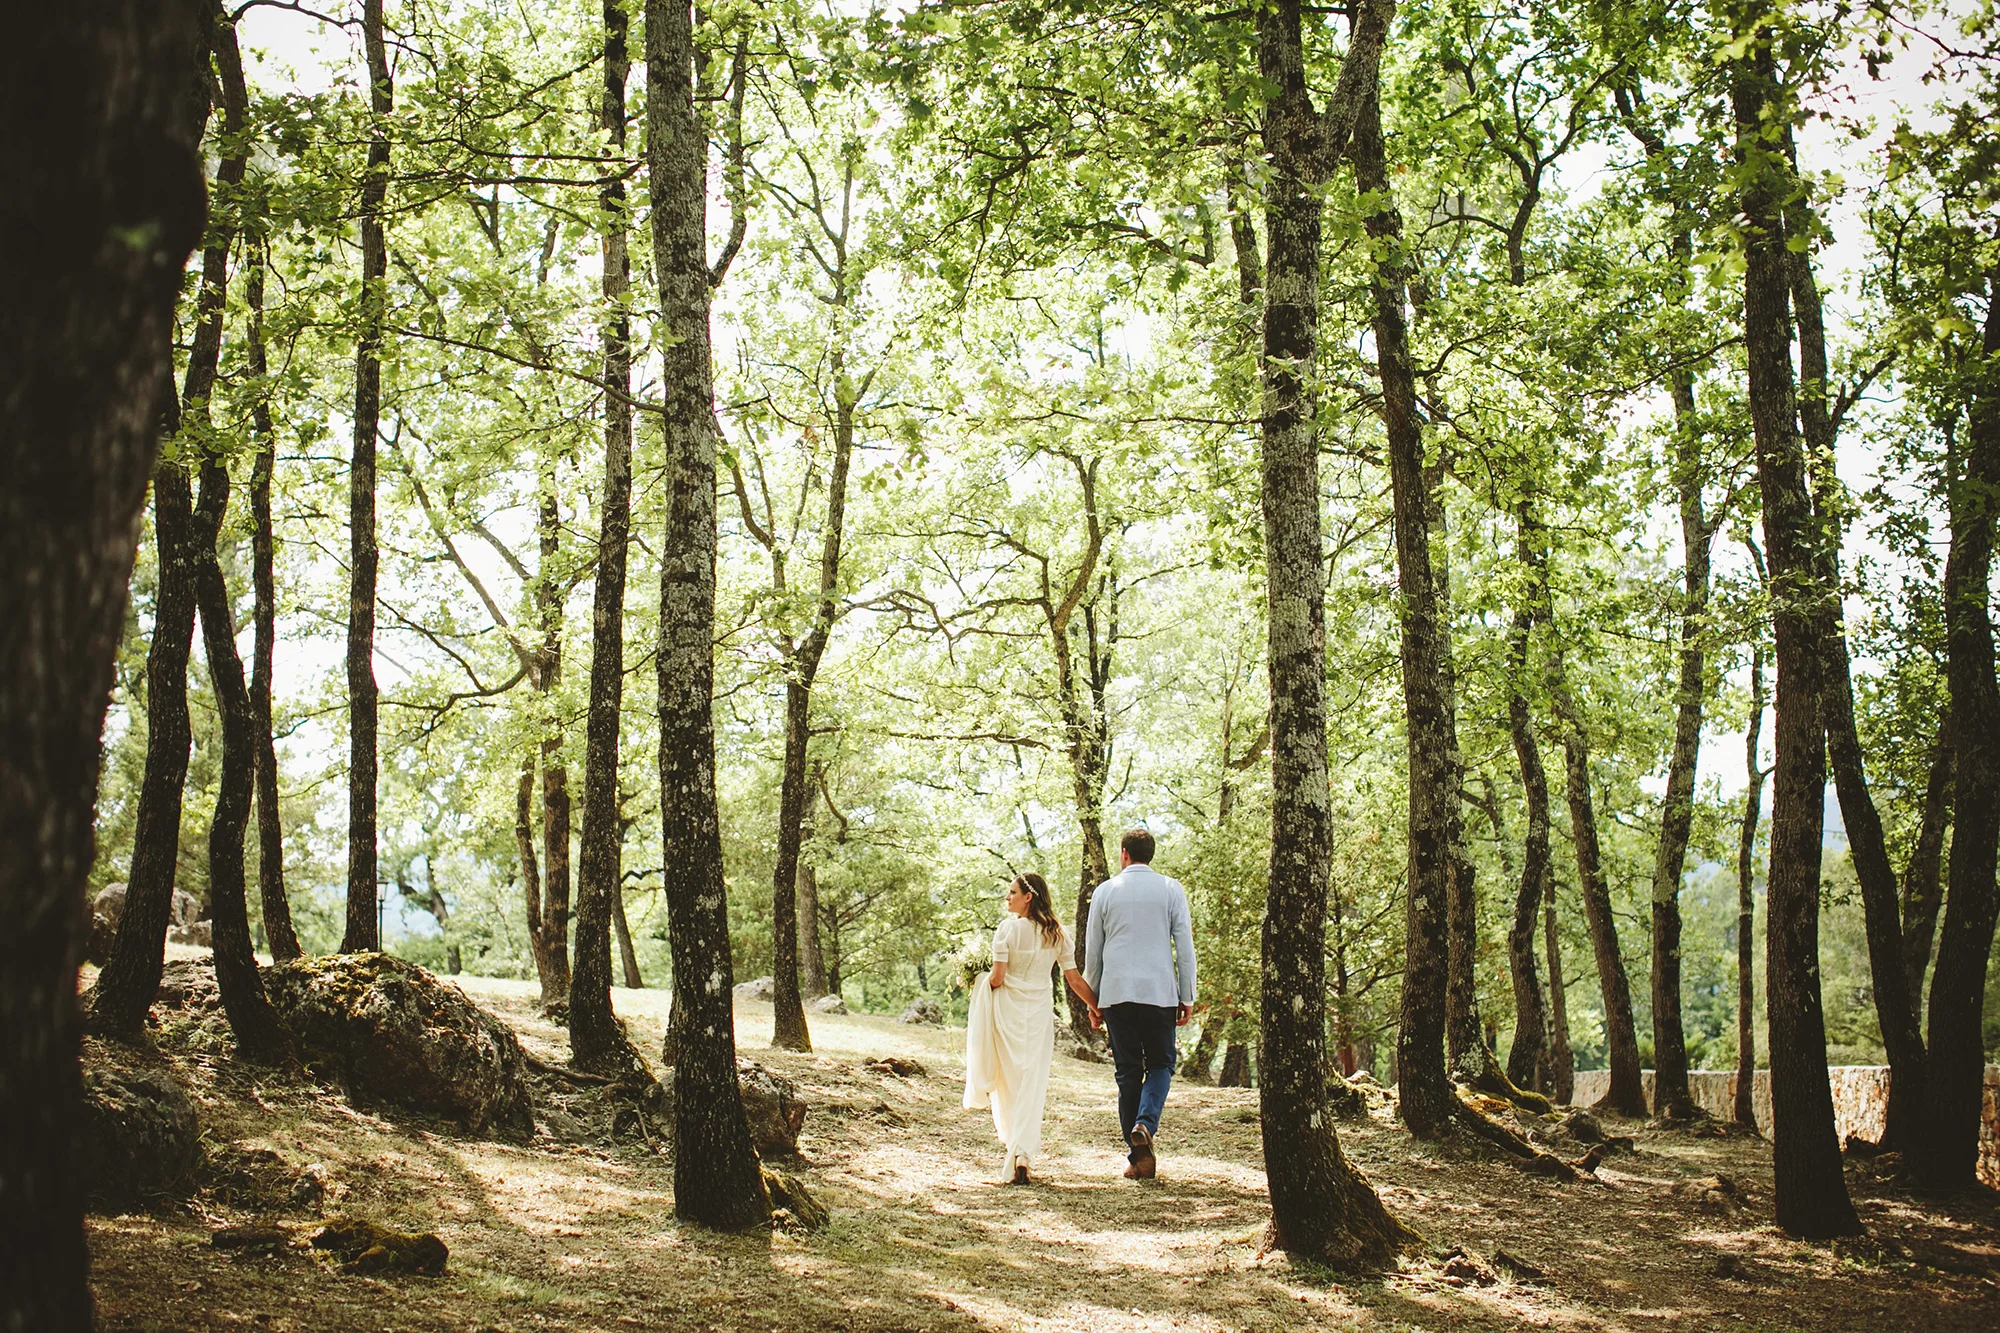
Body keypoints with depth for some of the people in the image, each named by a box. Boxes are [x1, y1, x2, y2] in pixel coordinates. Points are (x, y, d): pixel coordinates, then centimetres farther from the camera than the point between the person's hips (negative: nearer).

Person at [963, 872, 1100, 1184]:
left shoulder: (1008, 929, -9)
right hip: (1039, 1013, 2)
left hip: (1007, 1009, -2)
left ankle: (1009, 1136, 24)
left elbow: (998, 978, -12)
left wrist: (983, 981, 9)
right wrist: (1097, 1008, 13)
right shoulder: (1057, 934, 2)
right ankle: (1023, 1153, -15)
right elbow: (1075, 981, 3)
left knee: (1007, 1078, 15)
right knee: (1032, 1084, -1)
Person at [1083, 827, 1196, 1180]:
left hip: (1116, 993, 1)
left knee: (1127, 1072, 6)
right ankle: (1145, 1124, -15)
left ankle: (1138, 1157, 4)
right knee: (1160, 1064, 12)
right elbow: (1185, 947, 0)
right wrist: (1187, 997, 6)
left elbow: (1092, 952, 8)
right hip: (1160, 992, -1)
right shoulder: (1171, 889, 2)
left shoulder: (1105, 891, 5)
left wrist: (1092, 1001, 16)